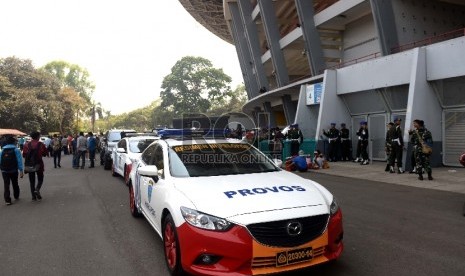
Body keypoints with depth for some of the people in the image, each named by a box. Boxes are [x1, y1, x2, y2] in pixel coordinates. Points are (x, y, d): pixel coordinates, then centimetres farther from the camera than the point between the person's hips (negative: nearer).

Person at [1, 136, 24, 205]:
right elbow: (19, 161, -13)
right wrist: (21, 171, -11)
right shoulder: (16, 150, -8)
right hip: (14, 171, -1)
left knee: (6, 185, 2)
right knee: (15, 184, 17)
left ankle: (7, 200, -3)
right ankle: (16, 196, 33)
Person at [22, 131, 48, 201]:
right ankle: (37, 190, -13)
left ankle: (33, 196, 10)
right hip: (39, 164, -2)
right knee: (40, 179, 13)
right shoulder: (41, 144, -8)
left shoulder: (27, 145, -3)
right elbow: (45, 153, -3)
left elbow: (24, 155, -3)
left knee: (32, 181, 10)